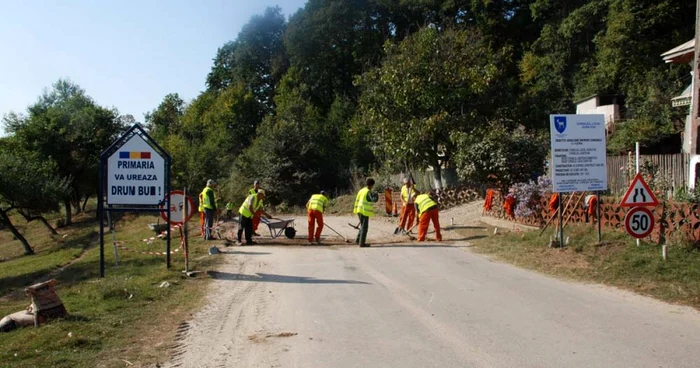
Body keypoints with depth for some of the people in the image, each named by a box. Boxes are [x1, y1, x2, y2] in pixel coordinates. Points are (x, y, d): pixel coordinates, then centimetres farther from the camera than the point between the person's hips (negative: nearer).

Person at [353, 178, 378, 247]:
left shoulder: (361, 190, 11)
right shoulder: (369, 192, -15)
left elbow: (357, 200, 16)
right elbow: (375, 199, -27)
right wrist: (376, 194, -7)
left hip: (359, 211, 8)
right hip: (365, 212, -8)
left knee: (363, 226, 21)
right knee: (364, 227, -1)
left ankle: (358, 239, 19)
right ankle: (362, 243, 1)